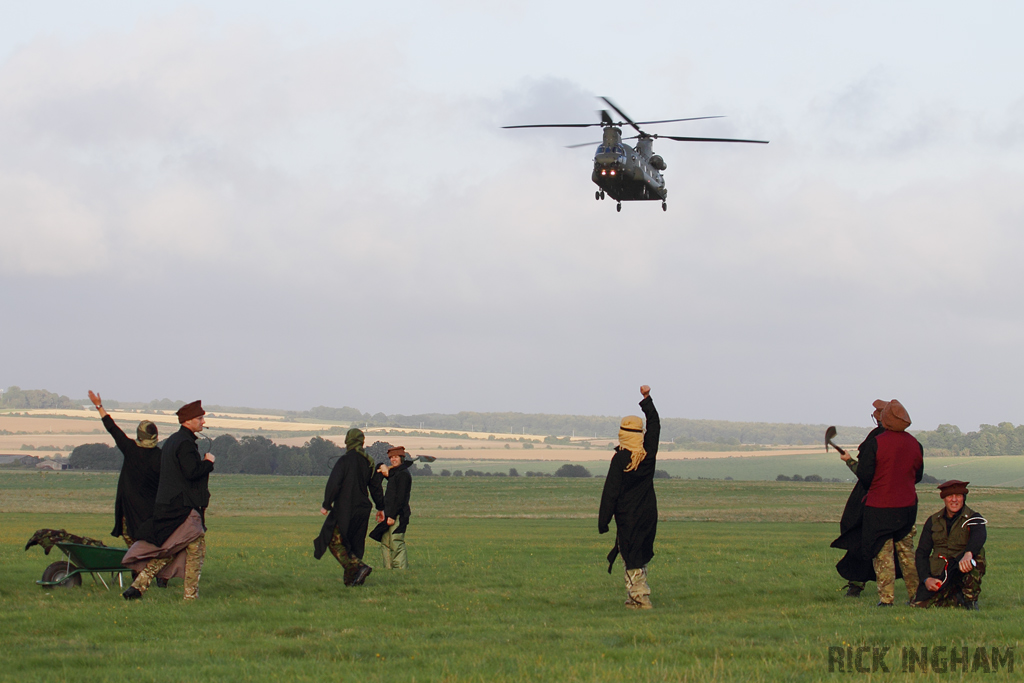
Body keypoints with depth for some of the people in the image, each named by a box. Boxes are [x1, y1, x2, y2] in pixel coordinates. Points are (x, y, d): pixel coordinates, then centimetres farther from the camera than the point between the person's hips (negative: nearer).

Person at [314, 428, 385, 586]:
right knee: (355, 544, 13)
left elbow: (334, 484, -17)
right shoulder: (368, 462, 6)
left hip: (344, 509, -6)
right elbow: (376, 487, 12)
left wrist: (326, 505, -10)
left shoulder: (344, 460, -12)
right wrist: (381, 508, 22)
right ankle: (352, 579, 12)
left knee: (334, 541, -1)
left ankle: (359, 567, -18)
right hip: (362, 508, 7)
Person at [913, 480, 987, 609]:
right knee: (921, 604, -21)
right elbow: (922, 552, 10)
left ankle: (970, 598, -20)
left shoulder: (972, 518, -3)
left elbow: (980, 535, -27)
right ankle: (958, 600, 4)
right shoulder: (933, 521, 10)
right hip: (938, 573, 3)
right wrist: (926, 578, -8)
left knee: (977, 553, -35)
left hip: (964, 570, -3)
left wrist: (968, 554, -49)